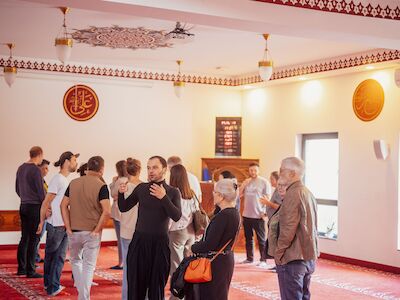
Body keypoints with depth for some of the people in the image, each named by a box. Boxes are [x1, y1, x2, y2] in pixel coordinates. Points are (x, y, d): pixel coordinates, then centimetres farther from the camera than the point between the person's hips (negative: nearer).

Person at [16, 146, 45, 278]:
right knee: (34, 239, -3)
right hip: (35, 207, -8)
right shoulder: (36, 170, -14)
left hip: (23, 206, 8)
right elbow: (41, 192, -15)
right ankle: (30, 270, 0)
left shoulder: (21, 168, 11)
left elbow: (17, 189, 19)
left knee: (24, 238, 13)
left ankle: (21, 268, 18)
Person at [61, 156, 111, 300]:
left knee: (75, 260, 23)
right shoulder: (101, 186, -11)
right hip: (91, 232, -4)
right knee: (88, 266, 6)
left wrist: (68, 228, 0)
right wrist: (97, 230, -11)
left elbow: (63, 205, 0)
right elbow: (107, 211, -21)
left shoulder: (73, 183, 3)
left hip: (74, 231, 4)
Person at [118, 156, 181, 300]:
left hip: (160, 242, -1)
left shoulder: (173, 192, -1)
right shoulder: (141, 188, 5)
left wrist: (164, 198, -25)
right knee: (136, 282, 6)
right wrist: (121, 193, -12)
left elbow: (177, 216, -14)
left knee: (157, 284, 8)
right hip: (139, 240, 2)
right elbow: (123, 208, 8)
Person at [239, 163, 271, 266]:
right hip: (247, 215, 6)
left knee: (261, 239, -2)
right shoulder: (246, 182, 11)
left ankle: (263, 260, 2)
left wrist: (265, 212, -15)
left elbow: (268, 198, -8)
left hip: (258, 215, -6)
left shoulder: (264, 182, -5)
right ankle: (249, 258, 23)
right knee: (248, 238, 14)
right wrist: (244, 185, -6)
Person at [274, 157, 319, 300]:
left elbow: (288, 229, -21)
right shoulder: (308, 193, 13)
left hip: (292, 258, -9)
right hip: (309, 257, 9)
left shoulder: (293, 194, -17)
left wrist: (278, 253, -12)